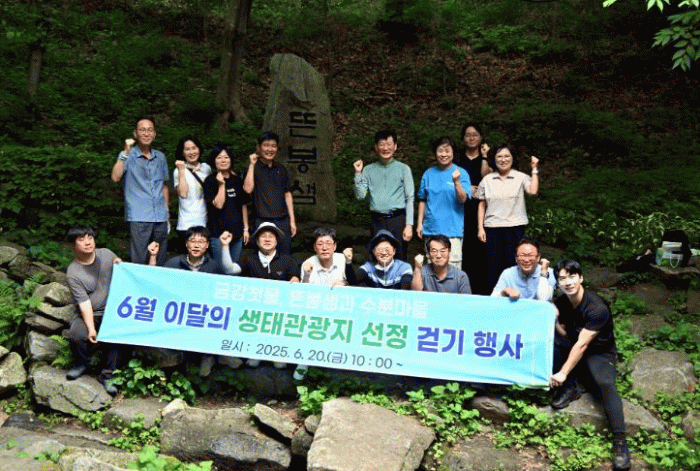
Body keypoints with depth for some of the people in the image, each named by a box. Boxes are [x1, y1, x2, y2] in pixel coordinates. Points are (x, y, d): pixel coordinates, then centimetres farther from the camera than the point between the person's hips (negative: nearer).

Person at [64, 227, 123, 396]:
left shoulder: (106, 254, 3)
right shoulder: (73, 272, -7)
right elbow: (84, 303, -15)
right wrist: (91, 329, -24)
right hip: (89, 313, -1)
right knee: (75, 335, -27)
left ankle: (107, 375, -6)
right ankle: (83, 362, 7)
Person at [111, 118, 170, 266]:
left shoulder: (160, 157, 14)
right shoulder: (128, 156, 1)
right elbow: (115, 177, -16)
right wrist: (125, 152, -19)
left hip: (160, 218, 4)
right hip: (139, 218, -4)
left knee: (160, 262, 8)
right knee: (139, 262, -5)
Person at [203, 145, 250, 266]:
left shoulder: (237, 180, 11)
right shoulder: (210, 181, -3)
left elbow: (244, 205, 14)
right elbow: (218, 204, -13)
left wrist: (246, 228, 12)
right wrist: (221, 184, -16)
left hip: (237, 232, 5)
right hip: (218, 233, -5)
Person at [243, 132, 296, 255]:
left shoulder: (281, 169, 12)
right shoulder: (253, 168, 0)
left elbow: (287, 194, 14)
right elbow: (248, 189, -17)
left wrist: (292, 220, 10)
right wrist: (252, 164, -13)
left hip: (283, 222, 4)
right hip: (263, 222, -4)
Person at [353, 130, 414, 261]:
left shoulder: (403, 169, 5)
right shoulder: (368, 170, 10)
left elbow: (410, 199, 1)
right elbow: (360, 195, 4)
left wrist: (409, 225, -6)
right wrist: (358, 173, -4)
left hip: (398, 220, -2)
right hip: (377, 221, 2)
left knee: (400, 259, 0)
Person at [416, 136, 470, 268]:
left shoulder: (461, 173, 0)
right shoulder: (429, 173, 9)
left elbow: (463, 199, -12)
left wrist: (456, 181, -27)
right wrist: (419, 223, 9)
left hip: (452, 229, -3)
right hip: (431, 228, 3)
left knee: (453, 265, -5)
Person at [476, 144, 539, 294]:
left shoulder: (521, 177, 4)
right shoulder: (487, 180, 10)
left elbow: (533, 191, -14)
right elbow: (482, 205, 12)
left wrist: (534, 169, -9)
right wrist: (480, 228, 6)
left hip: (515, 227, -2)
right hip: (492, 228, 2)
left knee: (513, 264, -2)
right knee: (493, 265, 2)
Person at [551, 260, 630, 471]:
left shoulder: (597, 308, -26)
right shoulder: (560, 303, -6)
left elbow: (582, 344, -28)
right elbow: (563, 334, 1)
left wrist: (563, 373, -28)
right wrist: (555, 317, -19)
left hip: (599, 353, -6)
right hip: (573, 347, 6)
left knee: (604, 383, -36)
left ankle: (619, 440, -34)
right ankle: (569, 388, -11)